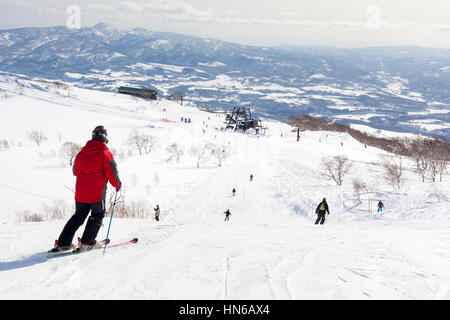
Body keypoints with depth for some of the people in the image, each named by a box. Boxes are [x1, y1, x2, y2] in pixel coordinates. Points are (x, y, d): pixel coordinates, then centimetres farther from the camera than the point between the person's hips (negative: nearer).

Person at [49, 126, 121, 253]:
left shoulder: (82, 152, 8)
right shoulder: (106, 154, -8)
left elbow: (75, 171, 19)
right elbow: (112, 174, -8)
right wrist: (118, 185, 10)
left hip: (80, 191, 5)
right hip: (97, 193, -5)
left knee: (79, 216, 16)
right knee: (97, 216, 12)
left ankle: (62, 243, 10)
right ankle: (87, 242, 2)